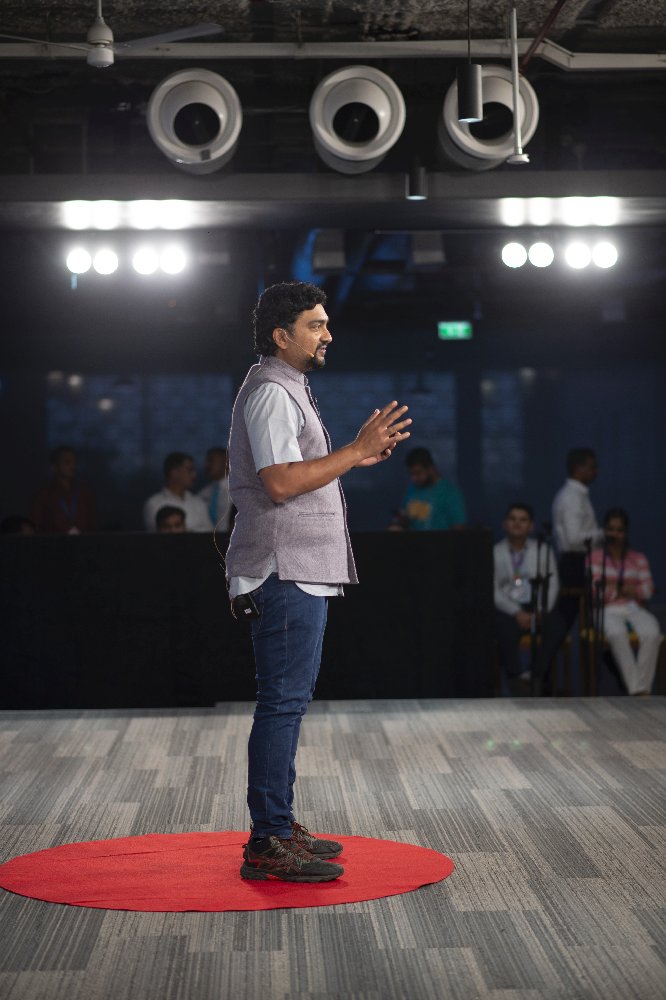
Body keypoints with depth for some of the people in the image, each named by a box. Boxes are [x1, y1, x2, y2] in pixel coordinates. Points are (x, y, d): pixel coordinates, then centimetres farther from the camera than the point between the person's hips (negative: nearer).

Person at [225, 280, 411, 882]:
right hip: (286, 573, -11)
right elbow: (281, 481, -23)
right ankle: (269, 844, -8)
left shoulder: (288, 390, 22)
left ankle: (278, 827, 21)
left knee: (290, 698, 14)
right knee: (283, 701, -10)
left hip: (301, 572, 11)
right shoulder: (270, 391, -13)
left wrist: (358, 455, 21)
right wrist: (355, 453, -20)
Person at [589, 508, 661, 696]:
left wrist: (613, 587, -3)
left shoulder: (638, 558, 16)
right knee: (617, 633, -39)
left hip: (633, 608, 2)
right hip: (608, 610, -2)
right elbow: (596, 590, -3)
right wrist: (632, 589, -3)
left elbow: (647, 591, 5)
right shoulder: (595, 558, 10)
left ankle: (642, 688, -30)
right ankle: (634, 689, -37)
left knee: (652, 633, -34)